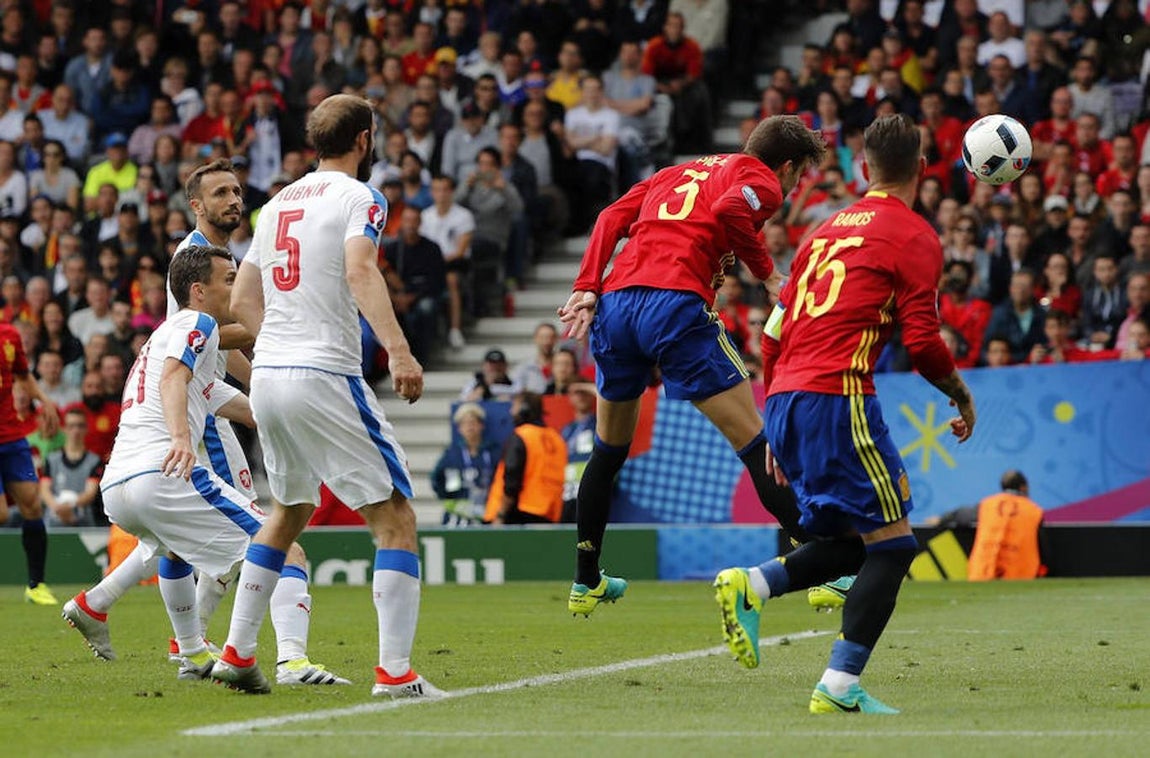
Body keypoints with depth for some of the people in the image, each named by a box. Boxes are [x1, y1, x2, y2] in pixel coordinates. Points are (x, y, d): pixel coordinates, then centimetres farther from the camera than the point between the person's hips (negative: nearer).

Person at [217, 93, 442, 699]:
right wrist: (397, 349, -33)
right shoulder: (357, 197, -3)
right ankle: (395, 672, -14)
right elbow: (360, 270, -23)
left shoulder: (278, 204, 18)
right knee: (395, 518, -4)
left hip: (267, 376, 8)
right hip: (324, 377, -8)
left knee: (290, 510, 26)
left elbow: (242, 302, 22)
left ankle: (237, 653, 24)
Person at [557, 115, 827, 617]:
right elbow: (729, 211, -13)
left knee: (609, 450, 23)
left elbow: (613, 217, 18)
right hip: (676, 306, -7)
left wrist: (586, 289, 11)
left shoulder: (680, 171, 30)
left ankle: (585, 582, 30)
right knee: (757, 444, -4)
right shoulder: (763, 182, 10)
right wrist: (767, 274, -3)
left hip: (615, 300, 7)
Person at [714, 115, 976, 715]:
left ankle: (749, 587, -3)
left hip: (784, 399, 8)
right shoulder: (914, 236, 0)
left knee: (856, 543, 16)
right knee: (890, 542, -3)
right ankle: (839, 685, -12)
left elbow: (774, 334, 21)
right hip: (837, 396, -8)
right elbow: (922, 341, -8)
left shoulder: (829, 230, 22)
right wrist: (962, 396, 10)